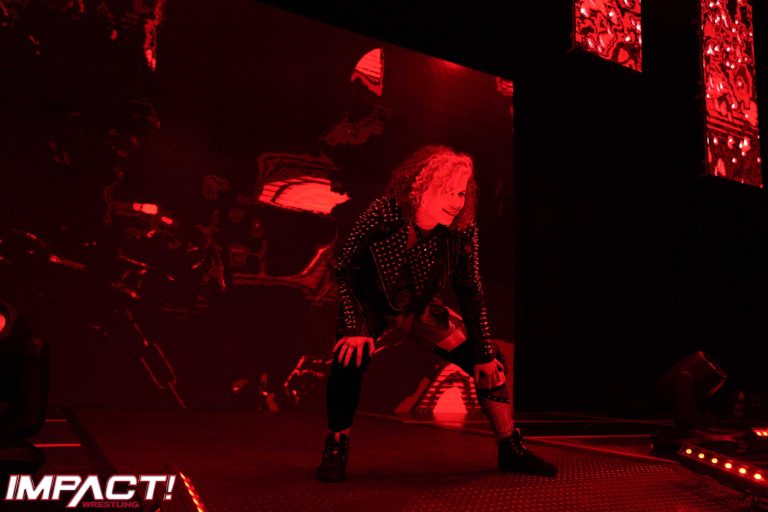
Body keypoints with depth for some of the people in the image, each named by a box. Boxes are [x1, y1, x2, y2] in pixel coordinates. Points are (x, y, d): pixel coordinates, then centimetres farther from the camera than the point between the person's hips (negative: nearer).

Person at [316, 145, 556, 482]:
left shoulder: (462, 228, -22)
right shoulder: (384, 213, -31)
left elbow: (470, 290, -10)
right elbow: (345, 268, -20)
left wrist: (485, 352, -7)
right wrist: (354, 328, -29)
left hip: (420, 310, 4)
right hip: (372, 306, -3)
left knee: (493, 362, -2)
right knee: (351, 356, -34)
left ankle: (511, 450, 16)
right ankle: (336, 449, -11)